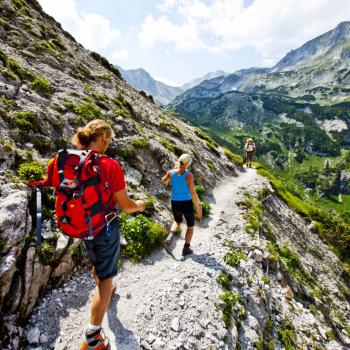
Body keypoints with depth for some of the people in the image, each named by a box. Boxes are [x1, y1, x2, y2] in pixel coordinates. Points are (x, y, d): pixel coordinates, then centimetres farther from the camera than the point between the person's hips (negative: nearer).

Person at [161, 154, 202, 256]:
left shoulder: (171, 172, -7)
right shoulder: (189, 175, -19)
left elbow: (163, 181, 13)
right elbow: (193, 193, -22)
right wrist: (198, 208, -14)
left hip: (175, 204, 4)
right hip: (187, 204, -3)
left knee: (177, 221, 32)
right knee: (190, 226, 23)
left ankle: (171, 234, 4)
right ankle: (186, 249, 23)